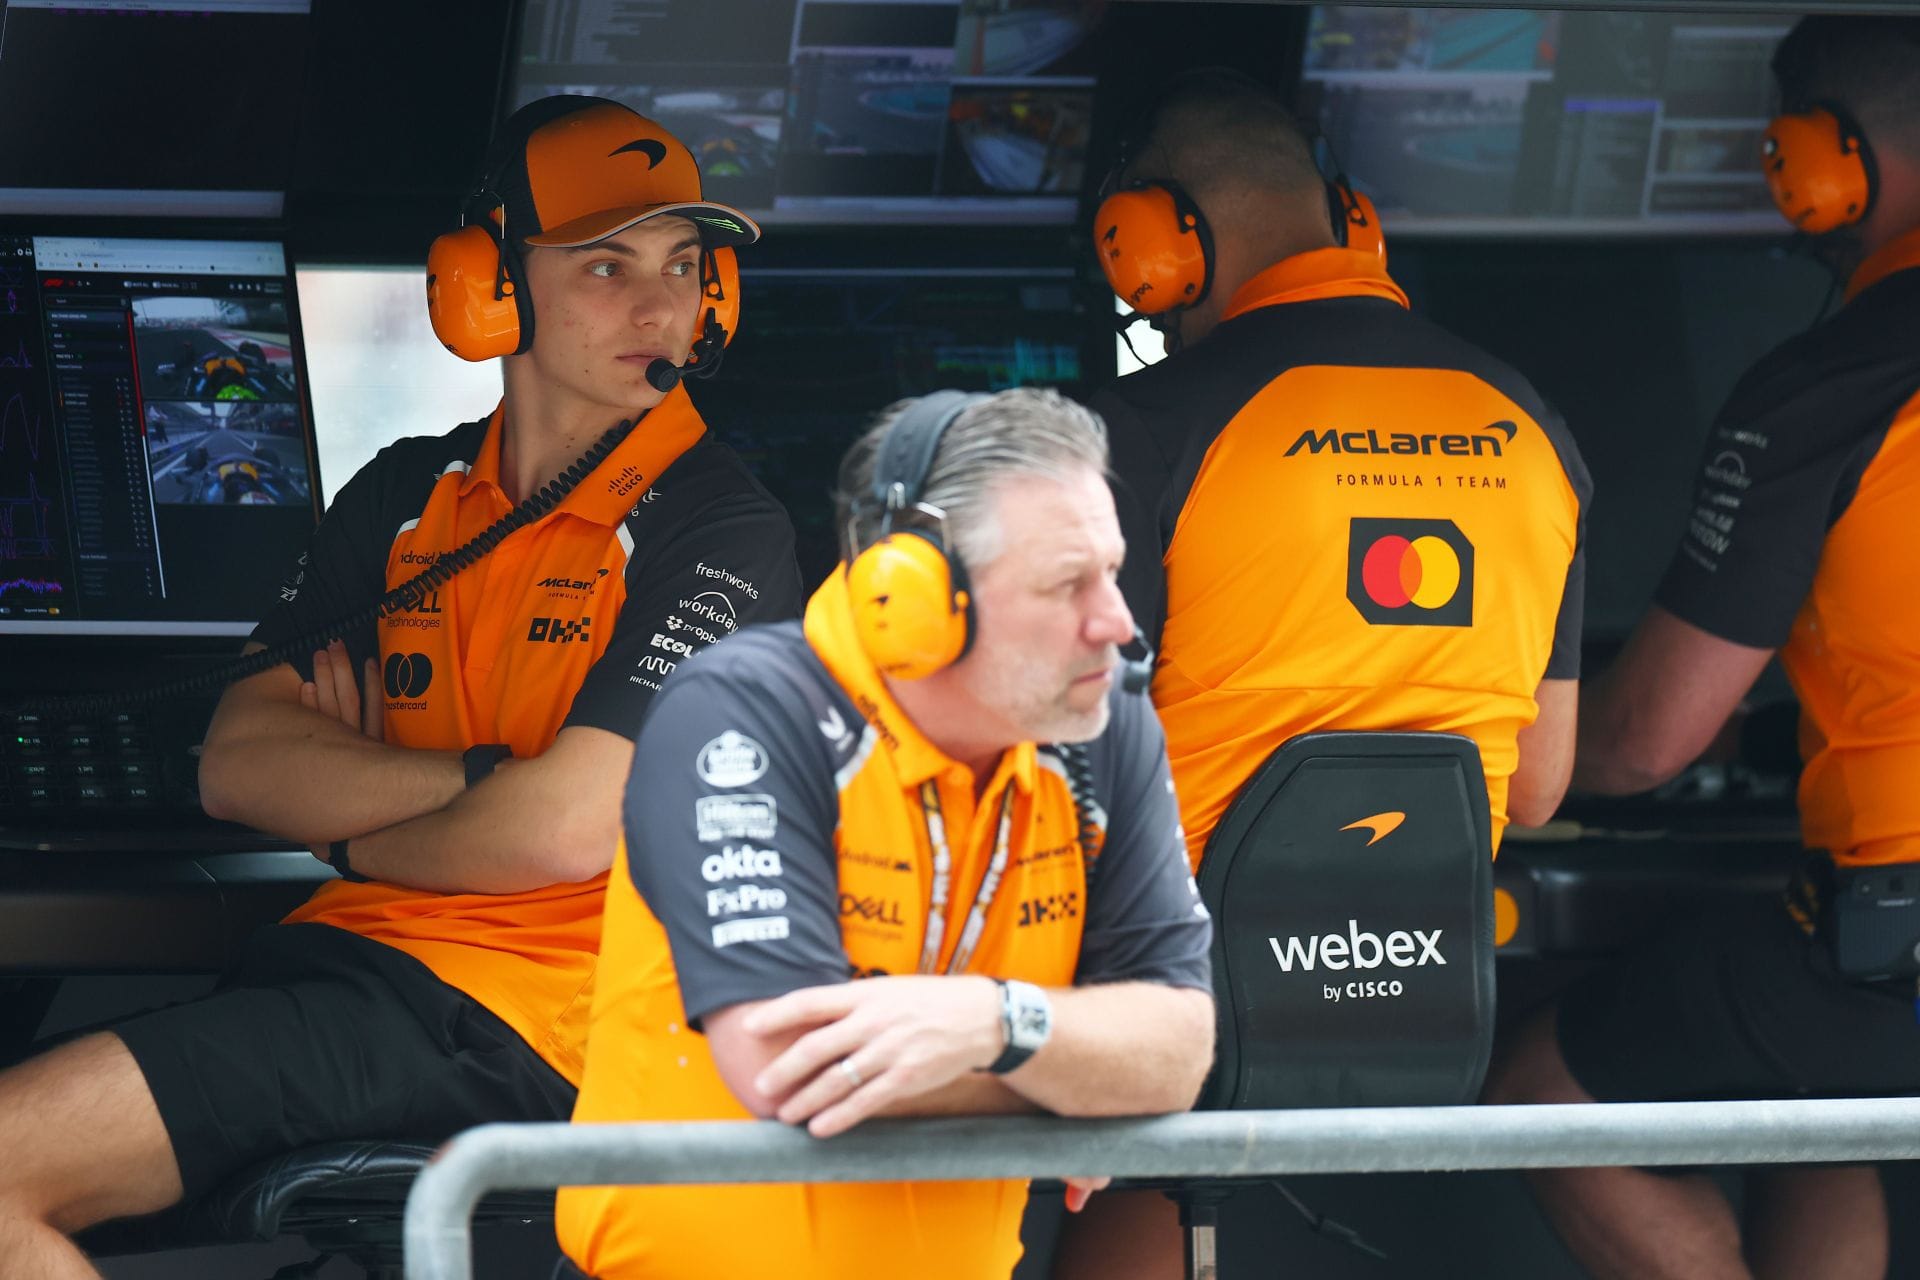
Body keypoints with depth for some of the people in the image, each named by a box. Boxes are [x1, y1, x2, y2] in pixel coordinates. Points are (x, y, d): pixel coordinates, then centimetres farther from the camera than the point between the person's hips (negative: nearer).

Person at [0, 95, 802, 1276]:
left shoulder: (719, 527, -6)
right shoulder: (407, 495, 15)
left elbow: (569, 830, -15)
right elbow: (237, 767, 6)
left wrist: (355, 836, 3)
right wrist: (482, 776, -7)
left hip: (518, 1006, -7)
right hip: (350, 953, 7)